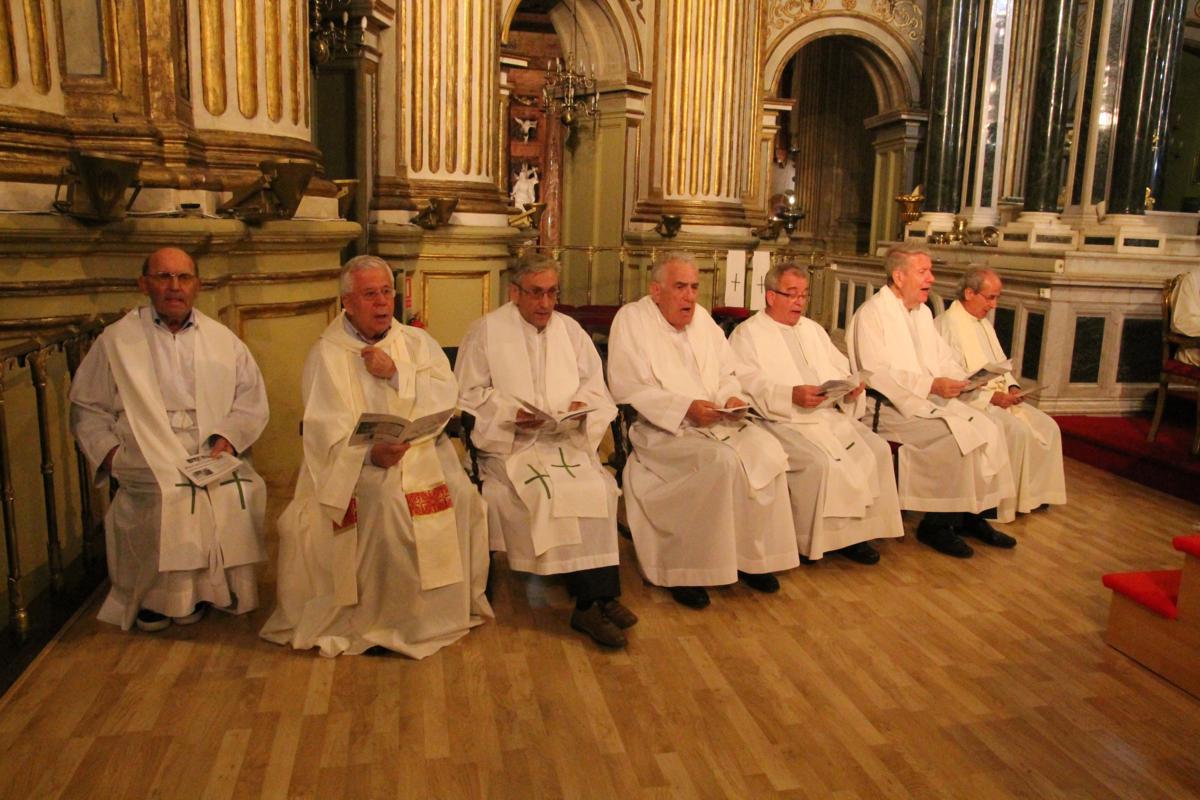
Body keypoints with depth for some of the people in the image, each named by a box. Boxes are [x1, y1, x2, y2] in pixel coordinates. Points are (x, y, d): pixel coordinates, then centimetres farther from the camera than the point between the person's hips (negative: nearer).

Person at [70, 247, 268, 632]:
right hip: (149, 466, -1)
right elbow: (87, 407, 11)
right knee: (170, 500, -32)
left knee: (240, 496, -28)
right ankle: (153, 597, -7)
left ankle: (201, 592, -5)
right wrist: (108, 449, -5)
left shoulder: (224, 340, 15)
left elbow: (252, 401, 11)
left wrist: (228, 437, -6)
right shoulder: (116, 340, 11)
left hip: (215, 460, 2)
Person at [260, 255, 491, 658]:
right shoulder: (327, 354, 3)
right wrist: (371, 452, -27)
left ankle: (442, 606, -7)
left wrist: (396, 376, -11)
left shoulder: (418, 343, 14)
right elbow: (328, 431, -9)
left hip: (423, 451, 3)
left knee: (459, 492, -25)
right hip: (358, 461, -3)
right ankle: (378, 616, -15)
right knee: (385, 498, -33)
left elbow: (447, 395, 0)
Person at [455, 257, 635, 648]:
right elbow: (468, 394, 1)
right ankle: (596, 598, -20)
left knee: (599, 486, -26)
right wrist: (510, 411, -14)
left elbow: (594, 384, 17)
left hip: (568, 438, 4)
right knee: (550, 488, -30)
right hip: (510, 443, -3)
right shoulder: (485, 332, 5)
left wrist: (582, 404, -6)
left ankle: (593, 600, -21)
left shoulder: (570, 330, 17)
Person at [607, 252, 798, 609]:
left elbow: (727, 374, 19)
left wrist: (732, 397, -5)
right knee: (720, 460, -31)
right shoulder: (631, 319, -4)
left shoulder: (702, 318, 16)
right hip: (663, 429, -6)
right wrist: (685, 407, -21)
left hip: (717, 421, 6)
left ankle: (752, 556, -5)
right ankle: (688, 570, -18)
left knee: (767, 448, -18)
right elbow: (628, 389, -13)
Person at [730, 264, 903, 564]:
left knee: (877, 449, -15)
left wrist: (852, 384, -2)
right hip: (784, 420, -7)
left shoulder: (812, 329, 26)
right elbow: (747, 386, -12)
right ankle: (808, 539, -12)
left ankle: (854, 530, -5)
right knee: (820, 461, -31)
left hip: (832, 414, 7)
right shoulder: (748, 334, 3)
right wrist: (791, 395, -25)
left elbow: (841, 369, 23)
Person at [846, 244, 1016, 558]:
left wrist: (959, 378, -5)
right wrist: (931, 385, -25)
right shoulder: (872, 313, -10)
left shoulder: (922, 312, 18)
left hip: (931, 400, 9)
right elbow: (877, 373, -20)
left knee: (988, 428, -7)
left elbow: (942, 358, 18)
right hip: (891, 408, -9)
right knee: (955, 437, -25)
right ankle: (936, 526, -10)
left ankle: (973, 514, 3)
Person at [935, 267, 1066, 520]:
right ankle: (1009, 504, -14)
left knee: (1047, 427, -3)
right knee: (1017, 430, -26)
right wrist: (990, 397, -20)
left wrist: (1012, 387, 3)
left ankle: (1036, 493, 5)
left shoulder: (984, 323, 17)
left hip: (998, 397, 9)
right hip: (971, 402, -9)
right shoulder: (948, 325, -14)